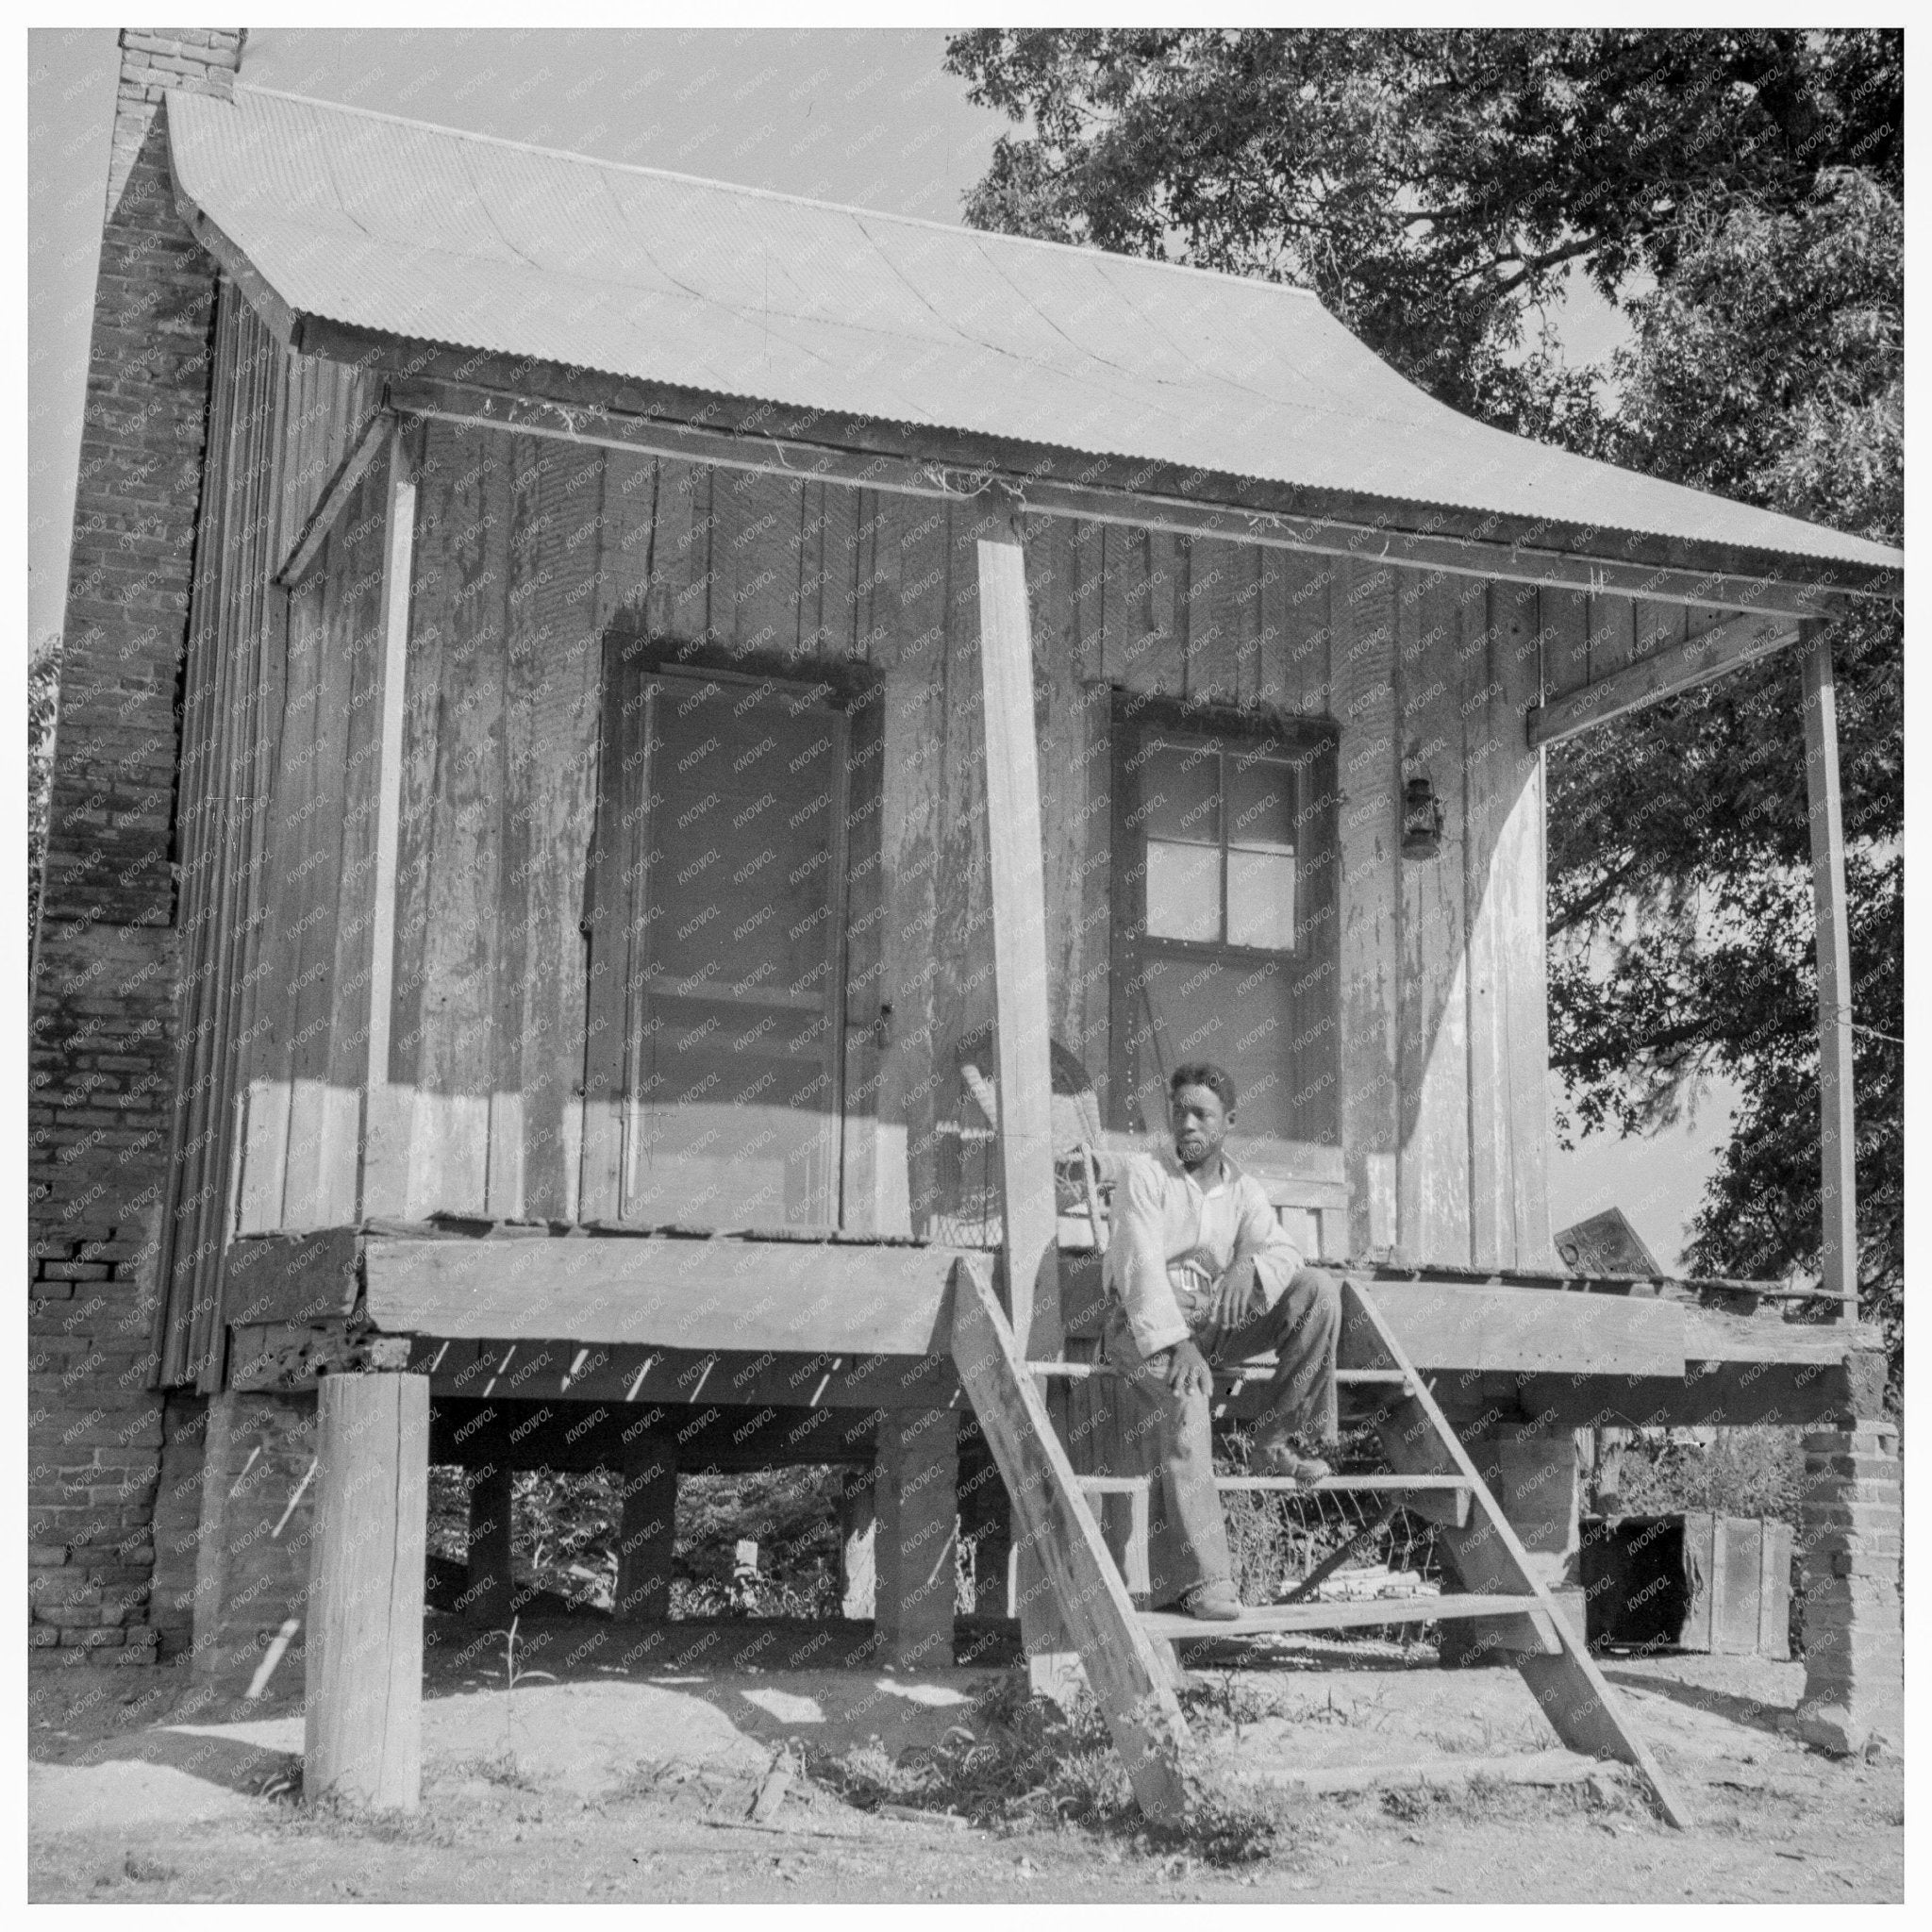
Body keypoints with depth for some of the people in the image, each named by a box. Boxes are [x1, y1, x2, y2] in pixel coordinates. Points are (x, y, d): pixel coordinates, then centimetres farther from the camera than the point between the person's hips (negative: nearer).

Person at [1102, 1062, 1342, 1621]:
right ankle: (1204, 1580, -38)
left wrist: (1249, 1265, -27)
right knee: (1186, 1404, -36)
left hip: (1212, 1319, 5)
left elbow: (1284, 1252, -1)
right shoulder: (1145, 1175, -3)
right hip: (1144, 1323, -5)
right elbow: (1141, 1265, -16)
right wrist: (1176, 1343, -29)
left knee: (1317, 1288, -14)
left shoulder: (1243, 1191, 13)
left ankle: (1277, 1443, -14)